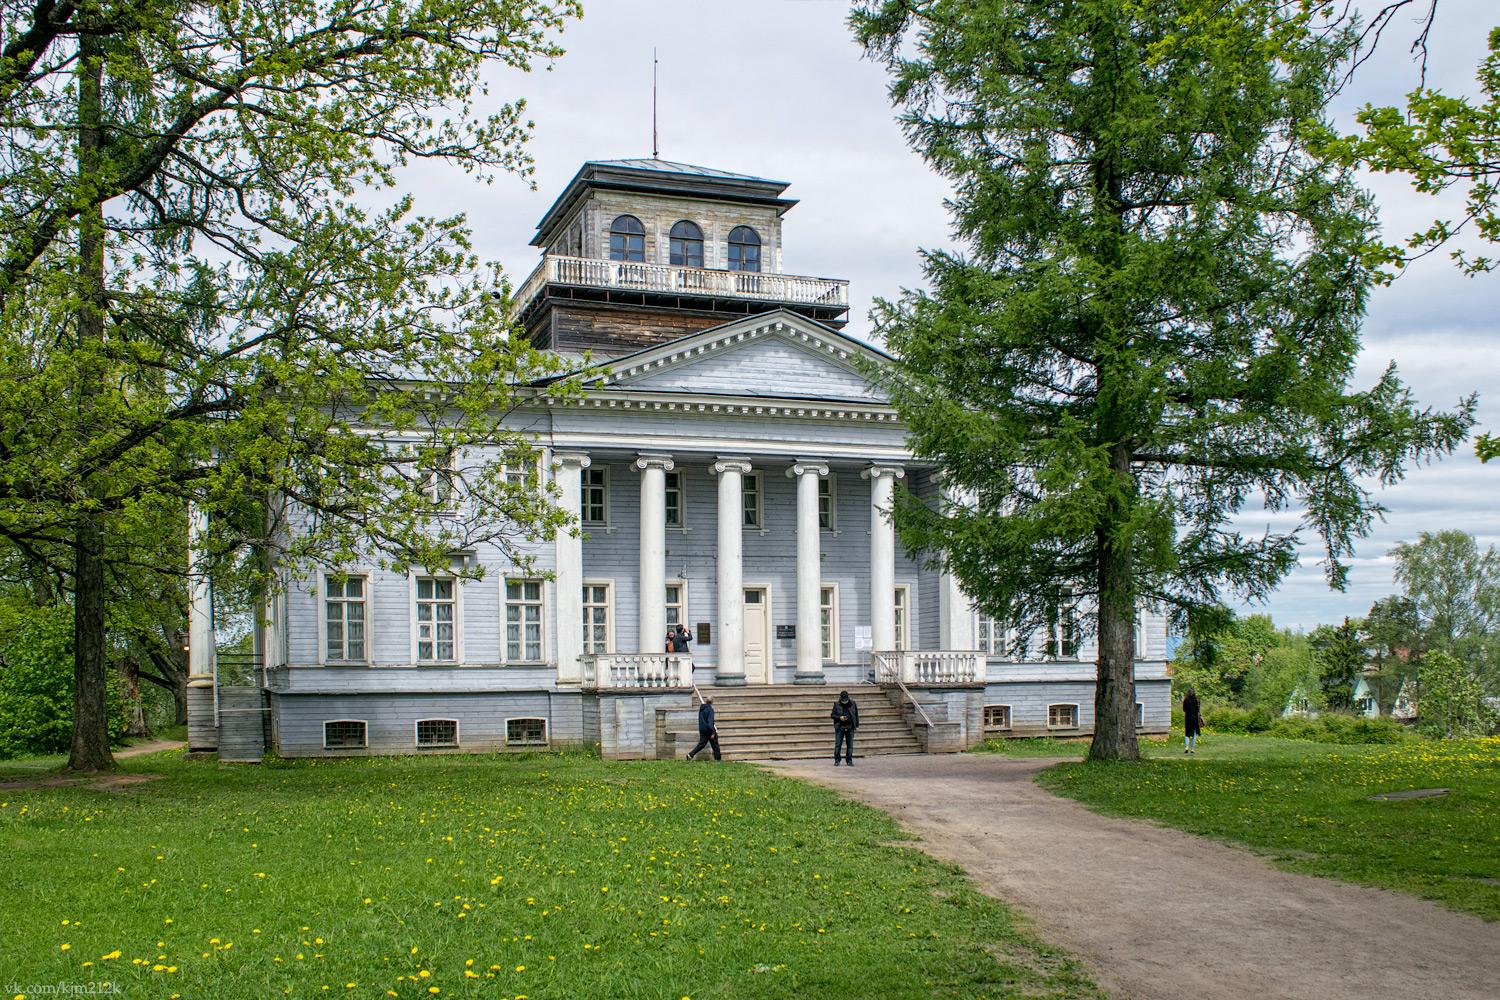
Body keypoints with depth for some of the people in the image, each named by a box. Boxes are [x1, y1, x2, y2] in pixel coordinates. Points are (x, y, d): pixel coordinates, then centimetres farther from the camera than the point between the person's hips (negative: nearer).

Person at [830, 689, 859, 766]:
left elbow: (856, 714, 11)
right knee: (838, 744, -1)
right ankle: (836, 760, 9)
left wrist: (857, 724, 9)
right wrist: (839, 717, -15)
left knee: (850, 745, 3)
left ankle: (849, 760, 12)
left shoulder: (852, 704, 3)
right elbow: (832, 715, 3)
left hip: (850, 727, 1)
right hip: (839, 728, -1)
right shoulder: (837, 704, -1)